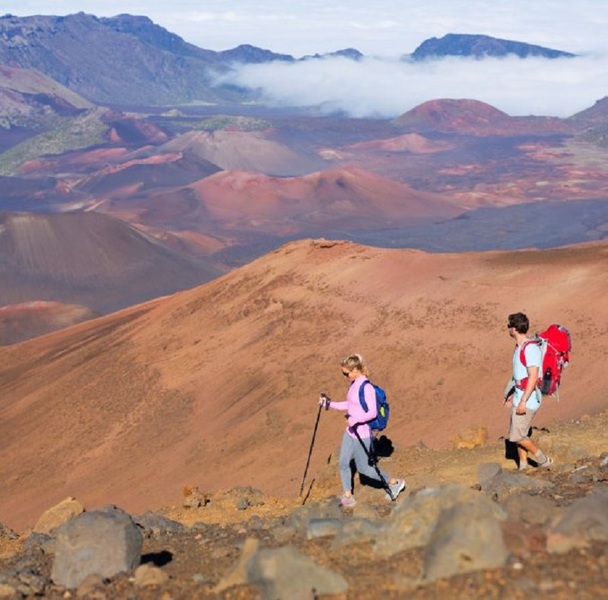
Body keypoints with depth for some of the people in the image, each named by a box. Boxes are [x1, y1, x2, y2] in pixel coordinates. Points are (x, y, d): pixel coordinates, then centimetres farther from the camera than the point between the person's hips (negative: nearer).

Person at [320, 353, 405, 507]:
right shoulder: (354, 385, 6)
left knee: (363, 468, 4)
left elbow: (373, 412, -25)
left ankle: (394, 483, 21)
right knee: (343, 463, 8)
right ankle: (348, 497, 18)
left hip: (361, 434, -9)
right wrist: (330, 404, 13)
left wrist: (357, 419, -37)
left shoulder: (366, 388, -22)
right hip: (350, 431, 9)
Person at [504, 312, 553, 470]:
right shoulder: (520, 346, 11)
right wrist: (512, 394, 28)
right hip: (520, 397, 10)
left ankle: (543, 460, 8)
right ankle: (523, 466, 19)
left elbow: (533, 377, -24)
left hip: (528, 399, -10)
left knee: (517, 436, -5)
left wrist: (523, 401, -25)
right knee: (519, 434, 12)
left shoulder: (530, 348, -21)